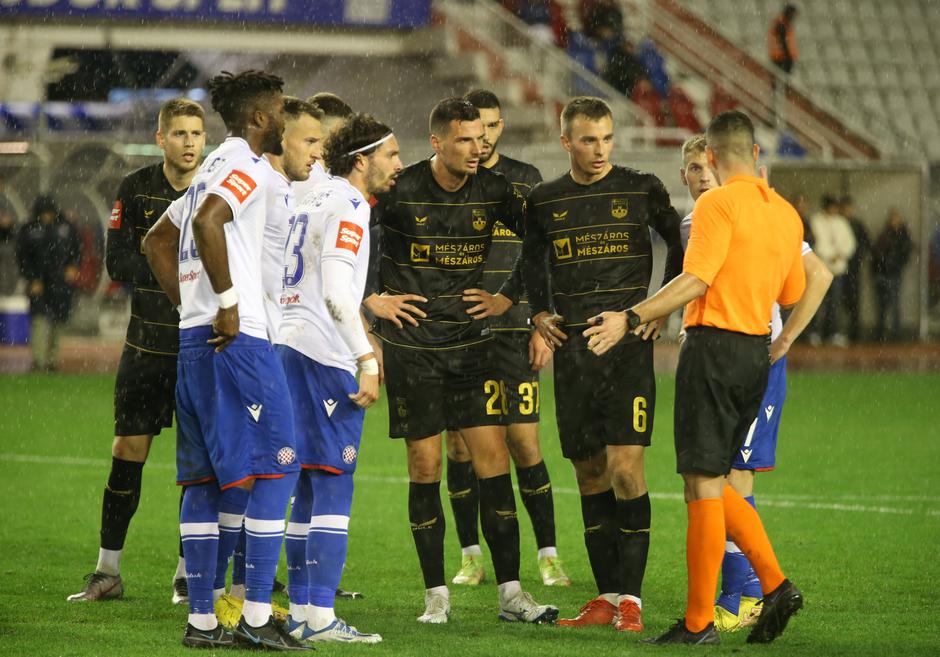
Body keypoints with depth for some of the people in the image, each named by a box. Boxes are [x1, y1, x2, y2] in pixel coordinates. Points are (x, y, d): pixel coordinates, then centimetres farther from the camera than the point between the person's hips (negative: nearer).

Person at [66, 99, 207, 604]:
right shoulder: (136, 189, 3)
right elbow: (117, 263, -3)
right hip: (147, 344, 1)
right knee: (127, 452, 3)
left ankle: (188, 573, 11)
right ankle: (108, 572, 12)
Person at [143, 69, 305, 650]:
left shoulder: (215, 167, 21)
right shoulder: (248, 165, -8)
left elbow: (157, 241, 28)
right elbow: (207, 221, -26)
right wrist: (227, 303, -20)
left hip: (196, 338, 10)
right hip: (238, 339, -10)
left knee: (205, 477, 8)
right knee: (275, 466, -7)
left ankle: (202, 619, 9)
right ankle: (257, 616, -10)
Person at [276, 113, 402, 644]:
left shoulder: (317, 201, 20)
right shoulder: (348, 207, -9)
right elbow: (336, 293, -19)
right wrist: (368, 361, -19)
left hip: (290, 347, 10)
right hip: (324, 356, -10)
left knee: (312, 487, 12)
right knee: (333, 486, -8)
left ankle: (302, 610, 12)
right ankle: (321, 617, -11)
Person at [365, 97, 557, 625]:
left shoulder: (493, 191, 0)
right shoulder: (399, 191, -10)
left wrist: (507, 299, 8)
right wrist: (372, 299, -4)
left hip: (471, 343, 3)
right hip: (411, 347, -3)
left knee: (494, 458, -3)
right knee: (425, 466, 0)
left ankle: (511, 592, 1)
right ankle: (437, 595, 8)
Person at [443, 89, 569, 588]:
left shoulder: (525, 180, 8)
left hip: (511, 332, 0)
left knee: (523, 443, -5)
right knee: (458, 444, 2)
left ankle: (547, 556, 4)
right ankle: (471, 557, 11)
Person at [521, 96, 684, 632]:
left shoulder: (641, 190, 0)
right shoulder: (545, 201, 9)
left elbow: (680, 245, 13)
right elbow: (533, 260, 25)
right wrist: (539, 312, 11)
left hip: (628, 343, -4)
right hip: (572, 347, 4)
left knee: (625, 465, -13)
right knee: (589, 471, 6)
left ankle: (631, 598, -9)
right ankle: (608, 595, 13)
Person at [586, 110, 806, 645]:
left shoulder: (719, 204, -10)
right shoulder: (785, 213, 13)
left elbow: (696, 280, -19)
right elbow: (792, 294, 20)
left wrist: (633, 318, -21)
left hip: (714, 345, -7)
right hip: (757, 351, 8)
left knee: (704, 486, -4)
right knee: (714, 484, 17)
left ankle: (699, 622, -3)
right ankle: (775, 585, 6)